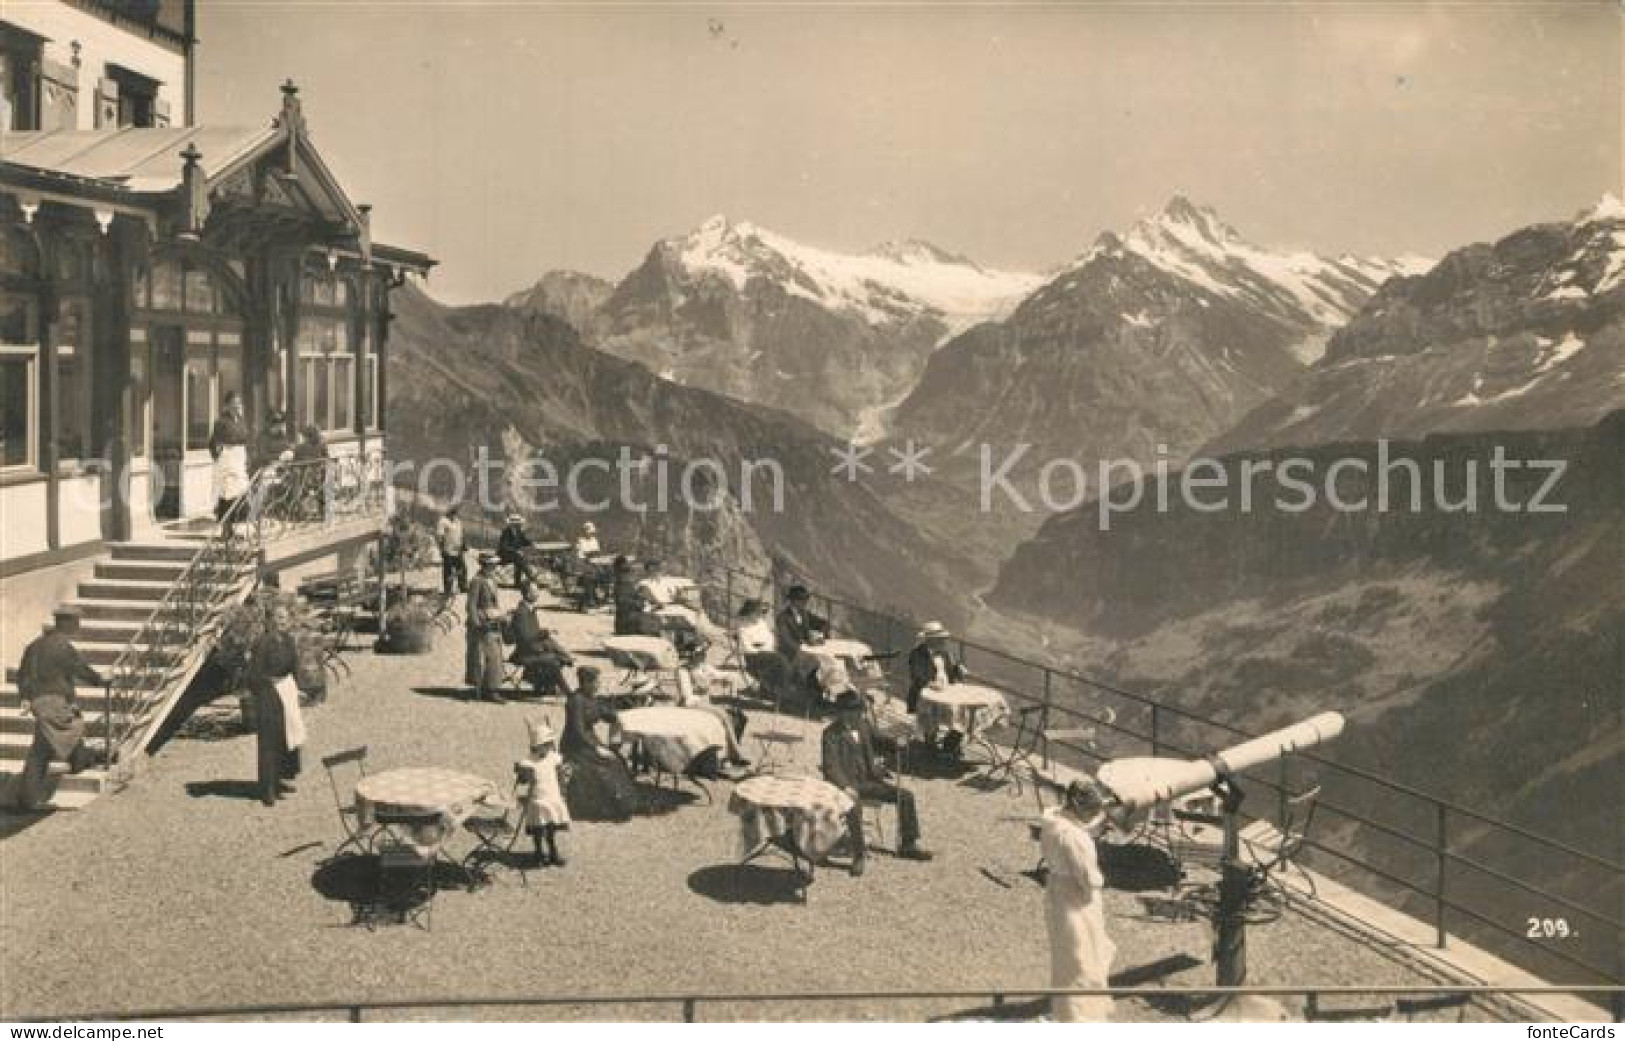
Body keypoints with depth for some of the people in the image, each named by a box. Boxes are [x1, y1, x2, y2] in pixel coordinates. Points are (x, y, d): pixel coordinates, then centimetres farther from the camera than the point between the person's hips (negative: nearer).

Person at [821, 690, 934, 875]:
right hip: (846, 783, -7)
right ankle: (859, 854, -29)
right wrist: (845, 787, -33)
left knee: (905, 795, -5)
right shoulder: (831, 734, -11)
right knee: (854, 803, -40)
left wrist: (884, 777, 6)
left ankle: (908, 844, 6)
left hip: (868, 779, 7)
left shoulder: (864, 727, 10)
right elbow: (831, 766, -19)